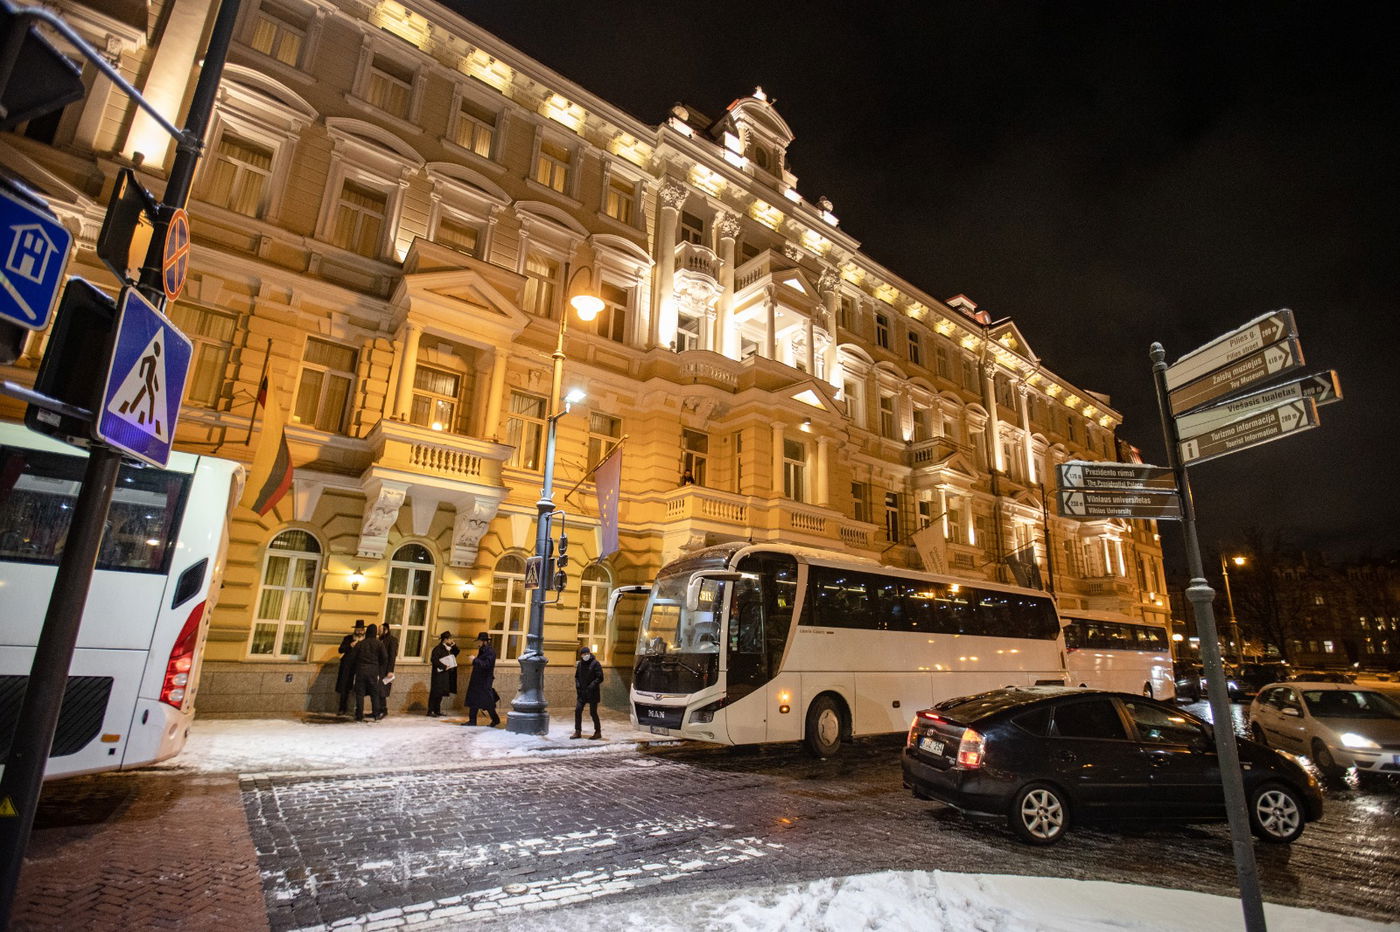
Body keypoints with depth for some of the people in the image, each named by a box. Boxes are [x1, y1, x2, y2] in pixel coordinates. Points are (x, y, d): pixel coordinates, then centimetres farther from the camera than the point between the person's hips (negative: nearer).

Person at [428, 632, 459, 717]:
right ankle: (430, 711, -1)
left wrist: (454, 646, 4)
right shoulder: (438, 649, -13)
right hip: (439, 674, -8)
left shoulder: (447, 649, 11)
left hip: (445, 674, 8)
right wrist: (444, 666, -22)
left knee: (441, 693, 11)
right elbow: (433, 659, -22)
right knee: (435, 692, -6)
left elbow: (456, 652, 22)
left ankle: (437, 710, 17)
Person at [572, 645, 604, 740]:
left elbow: (600, 678, -13)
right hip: (582, 693, 6)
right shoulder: (580, 664, 8)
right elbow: (577, 676, 19)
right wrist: (577, 685, 2)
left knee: (593, 712, 0)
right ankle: (578, 732, 14)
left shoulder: (595, 663, -11)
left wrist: (591, 686, -19)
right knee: (577, 710, 2)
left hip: (592, 693, -6)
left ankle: (598, 732, 13)